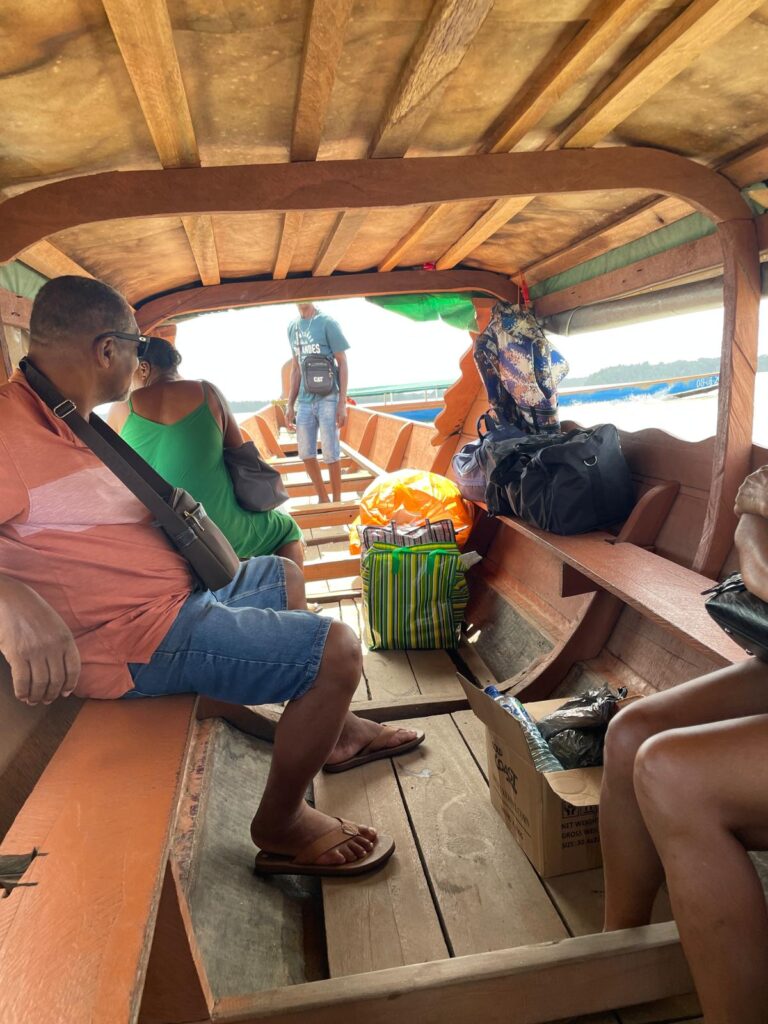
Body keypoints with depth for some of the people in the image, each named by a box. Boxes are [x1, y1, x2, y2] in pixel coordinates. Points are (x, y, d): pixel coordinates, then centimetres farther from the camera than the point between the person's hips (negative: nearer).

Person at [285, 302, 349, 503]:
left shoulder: (327, 322, -6)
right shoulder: (292, 326, 9)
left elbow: (342, 363, -5)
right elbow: (295, 368, 15)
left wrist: (342, 403, -10)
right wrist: (290, 404, 13)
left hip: (327, 398, -5)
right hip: (304, 400, 5)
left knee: (330, 453, -1)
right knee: (306, 454, 7)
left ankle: (337, 501, 15)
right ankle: (323, 499, 23)